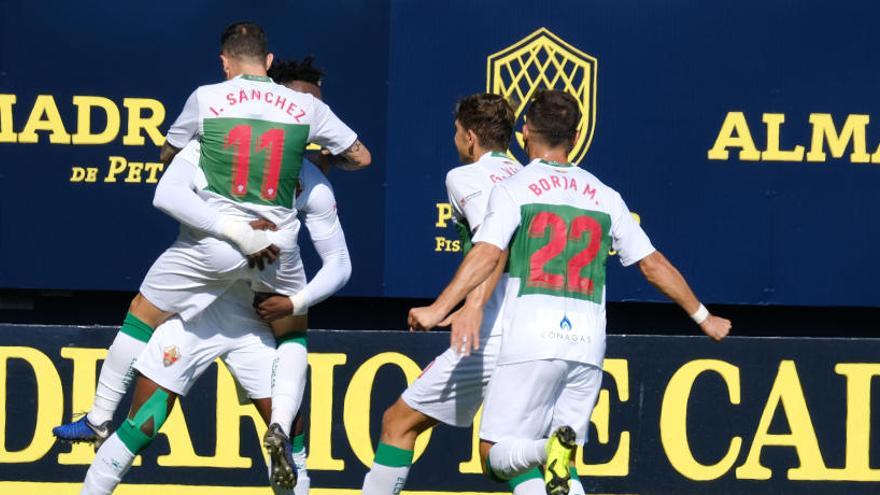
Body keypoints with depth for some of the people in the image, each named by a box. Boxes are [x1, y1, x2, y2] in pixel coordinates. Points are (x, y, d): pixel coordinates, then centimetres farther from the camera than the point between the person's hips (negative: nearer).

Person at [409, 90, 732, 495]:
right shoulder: (605, 197, 15)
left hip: (531, 343, -4)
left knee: (496, 456, -1)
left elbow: (487, 254, -12)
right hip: (587, 345, 4)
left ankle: (551, 451, -31)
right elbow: (653, 265, 17)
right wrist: (703, 318, 28)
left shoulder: (513, 190, 3)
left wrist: (438, 310, -17)